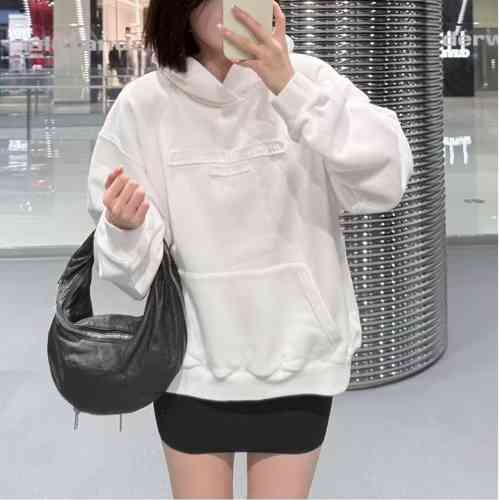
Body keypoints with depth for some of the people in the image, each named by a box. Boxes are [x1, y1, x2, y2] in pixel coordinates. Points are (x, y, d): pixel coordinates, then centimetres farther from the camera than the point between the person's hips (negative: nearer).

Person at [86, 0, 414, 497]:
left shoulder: (306, 78, -6)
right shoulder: (143, 105, -6)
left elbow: (385, 180, -20)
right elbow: (133, 264, -3)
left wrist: (291, 90, -28)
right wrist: (125, 228, -26)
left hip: (295, 354, 0)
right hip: (192, 361, 0)